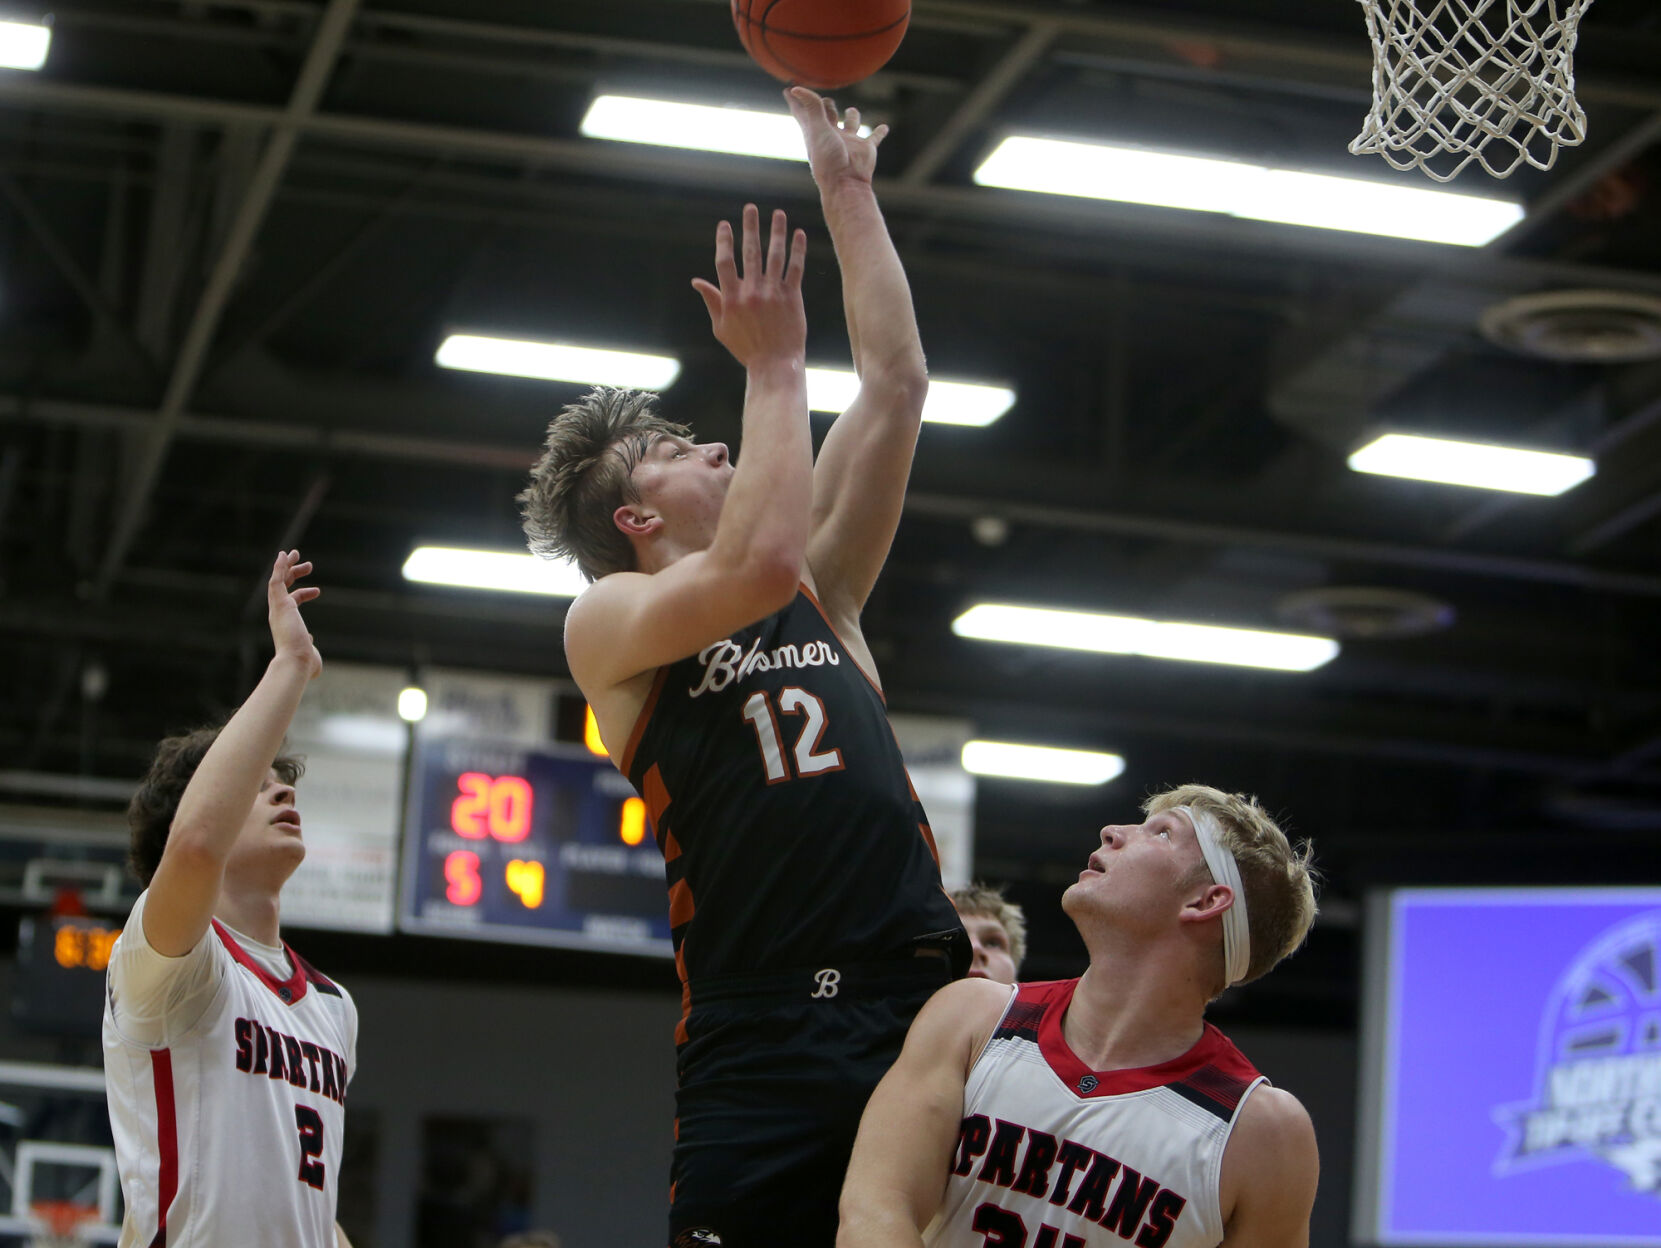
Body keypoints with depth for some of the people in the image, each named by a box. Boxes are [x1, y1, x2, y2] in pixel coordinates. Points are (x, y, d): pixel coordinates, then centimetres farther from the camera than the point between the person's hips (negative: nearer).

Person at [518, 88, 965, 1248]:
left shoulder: (823, 596, 23)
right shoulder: (607, 625, 9)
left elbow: (897, 385, 20)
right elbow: (759, 563, -12)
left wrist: (849, 193, 20)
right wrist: (773, 363, -2)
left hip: (923, 1010, 5)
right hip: (766, 1047, -4)